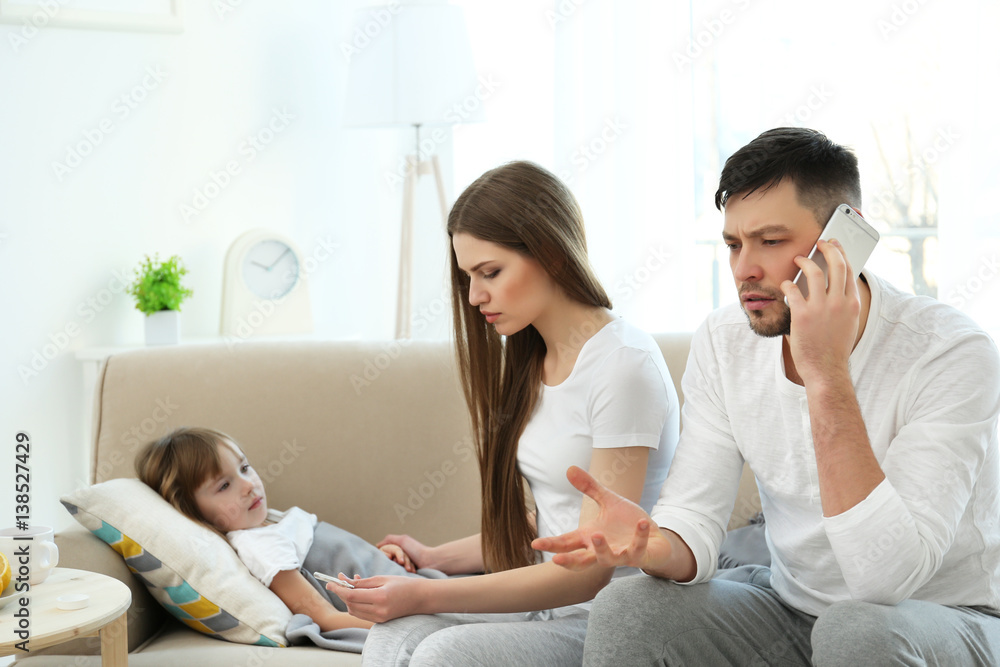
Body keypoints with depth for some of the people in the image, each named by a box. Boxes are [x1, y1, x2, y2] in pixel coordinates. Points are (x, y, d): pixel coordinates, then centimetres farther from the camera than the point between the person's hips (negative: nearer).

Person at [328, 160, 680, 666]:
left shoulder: (625, 364, -16)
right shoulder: (530, 359, 12)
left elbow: (588, 571, -18)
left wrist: (426, 596, -21)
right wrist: (436, 559, 8)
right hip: (552, 603, 7)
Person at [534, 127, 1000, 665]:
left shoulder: (952, 353, -23)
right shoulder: (723, 341, -6)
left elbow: (887, 579, -32)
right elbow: (694, 522, -9)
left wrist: (827, 376, -36)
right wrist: (650, 545, -34)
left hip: (946, 617, -3)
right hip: (792, 608, 4)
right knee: (624, 611, -20)